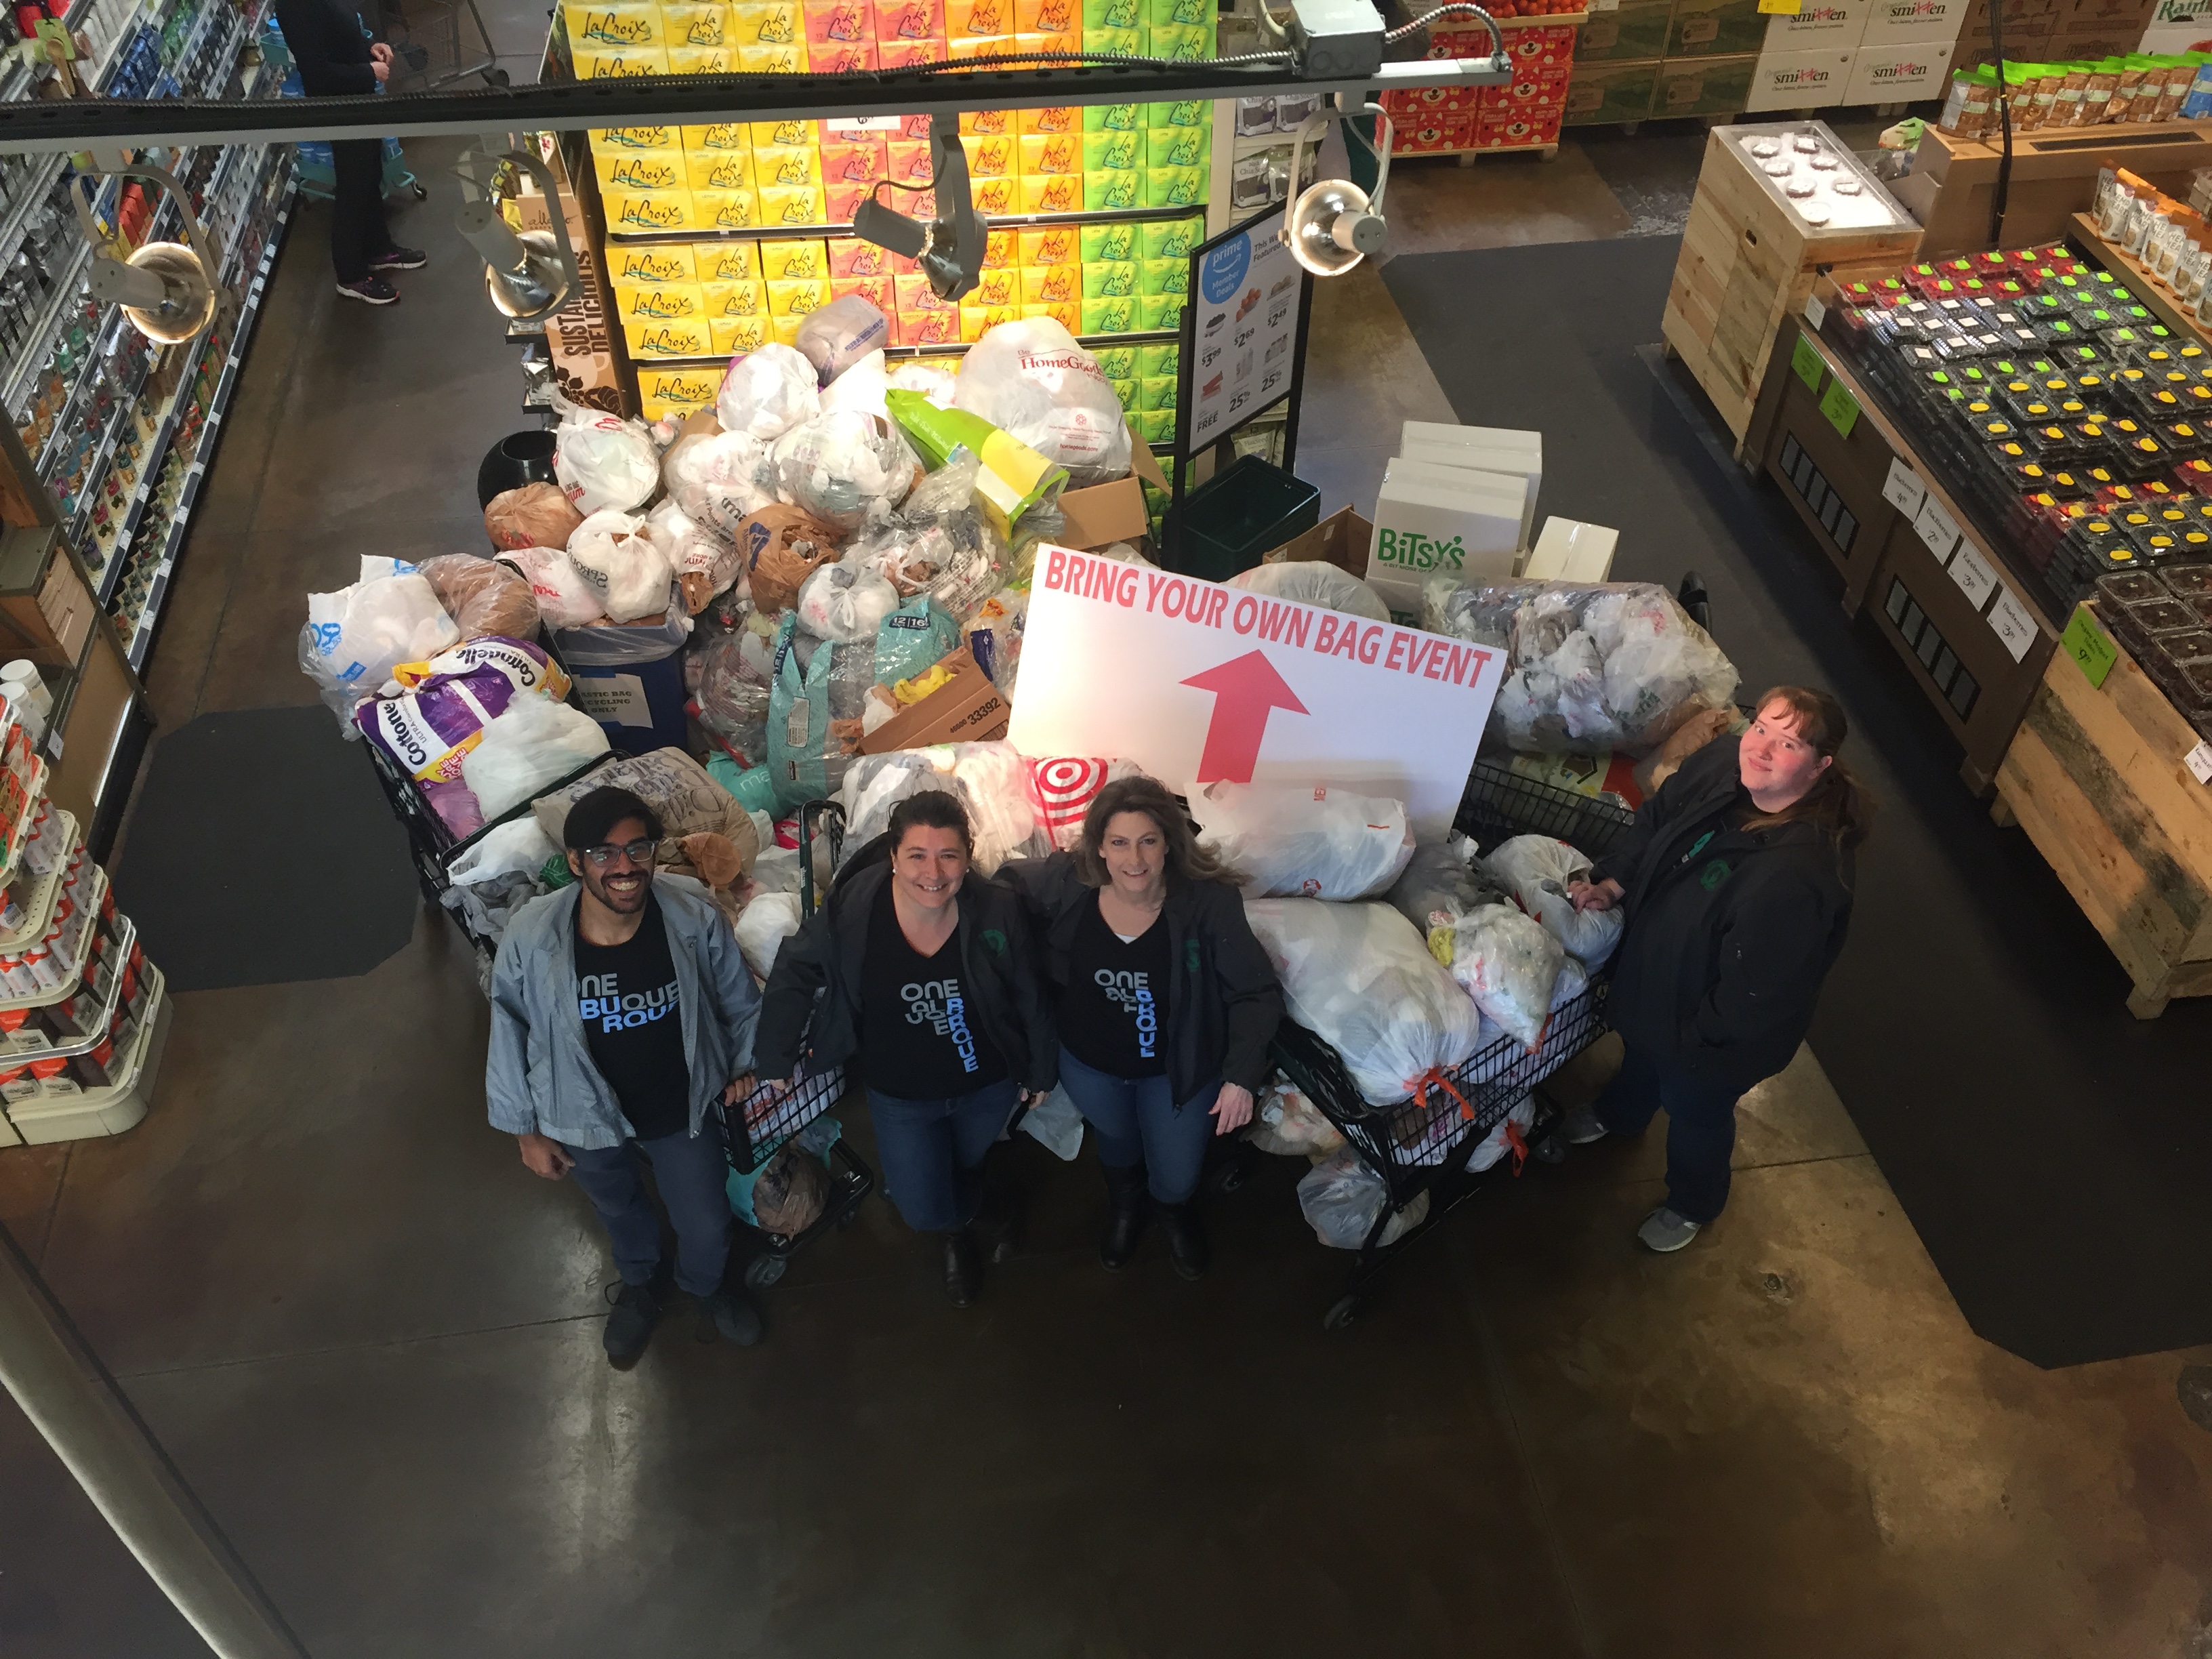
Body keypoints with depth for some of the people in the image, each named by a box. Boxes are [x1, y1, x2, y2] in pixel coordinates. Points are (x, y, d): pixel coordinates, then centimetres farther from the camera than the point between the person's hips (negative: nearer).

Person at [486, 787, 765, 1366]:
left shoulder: (694, 916, -27)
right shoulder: (531, 938, -28)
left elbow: (738, 1001, -7)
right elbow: (511, 1035, -11)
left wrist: (746, 1068, 3)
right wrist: (526, 1129, -2)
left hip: (684, 1111, 0)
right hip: (588, 1121, 0)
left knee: (707, 1226, 21)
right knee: (620, 1212, 31)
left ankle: (705, 1286, 60)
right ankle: (641, 1284, 66)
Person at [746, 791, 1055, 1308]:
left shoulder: (997, 911, -26)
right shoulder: (852, 912, -28)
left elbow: (1029, 999, -11)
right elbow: (796, 972, -11)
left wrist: (1038, 1069, 1)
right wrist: (775, 1054, -4)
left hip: (988, 1085, 1)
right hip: (900, 1094, 0)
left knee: (967, 1166, 28)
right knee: (924, 1211, 8)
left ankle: (960, 1226, 64)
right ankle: (984, 1210, 44)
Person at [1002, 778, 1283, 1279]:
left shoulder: (1209, 901, -30)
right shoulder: (1066, 885, -25)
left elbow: (1257, 994, -21)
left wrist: (1241, 1076, -27)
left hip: (1177, 1066, -1)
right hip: (1089, 1060, 2)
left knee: (1176, 1177, 18)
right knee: (1117, 1143, 31)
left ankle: (1173, 1209, 59)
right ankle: (1124, 1205, 69)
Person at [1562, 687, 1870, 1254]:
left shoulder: (1802, 874, -43)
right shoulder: (1721, 762, -22)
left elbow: (1758, 993, -32)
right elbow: (1655, 821, 0)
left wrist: (1698, 1037, -18)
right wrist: (1612, 883, -10)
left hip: (1717, 1033, -6)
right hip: (1651, 973, 7)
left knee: (1696, 1112, 24)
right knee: (1641, 1048, 37)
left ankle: (1693, 1204, 57)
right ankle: (1618, 1114, 72)